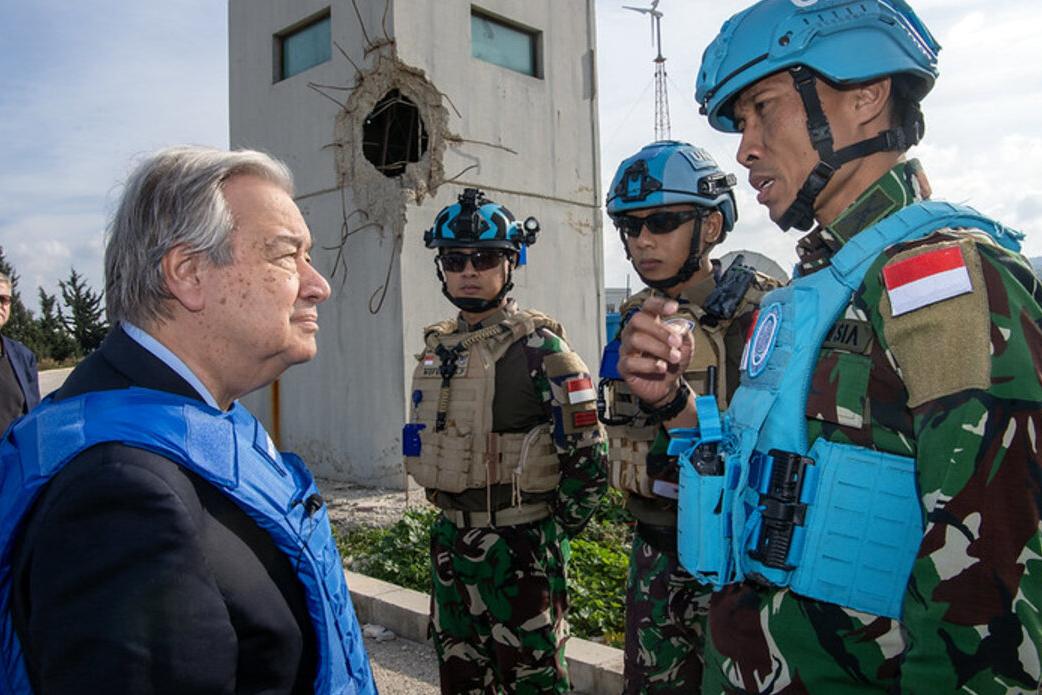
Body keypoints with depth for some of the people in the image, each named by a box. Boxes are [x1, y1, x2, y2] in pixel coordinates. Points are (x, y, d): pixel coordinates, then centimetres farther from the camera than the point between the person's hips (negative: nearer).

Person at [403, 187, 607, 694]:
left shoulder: (539, 348, -14)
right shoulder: (436, 348, 8)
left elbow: (586, 453, -15)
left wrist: (556, 532, -7)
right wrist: (453, 516, 16)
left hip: (518, 543, -7)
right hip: (449, 537, 7)